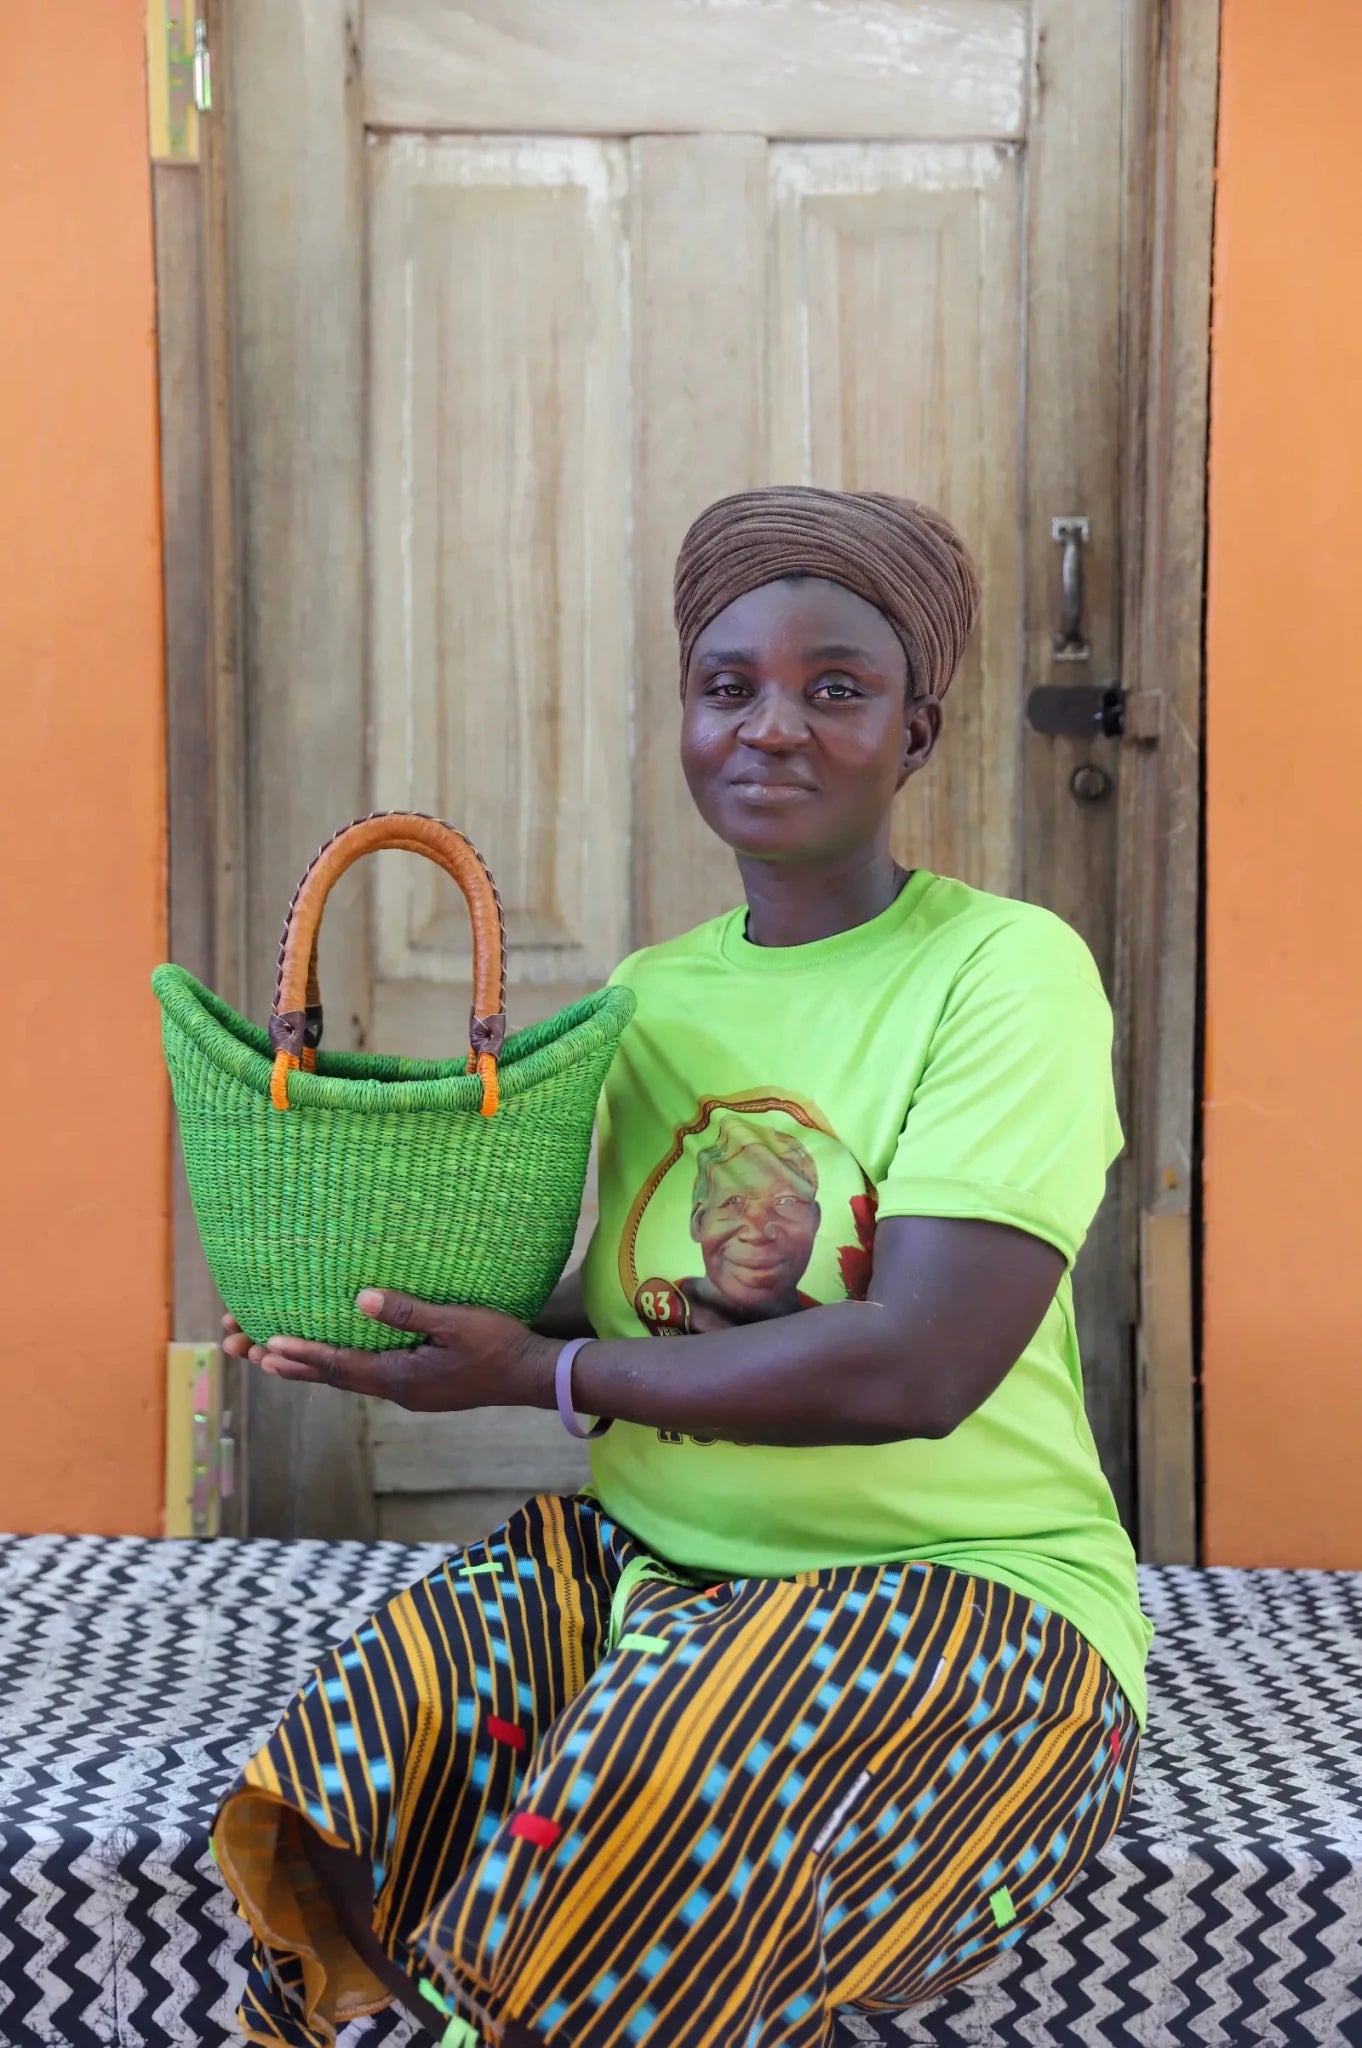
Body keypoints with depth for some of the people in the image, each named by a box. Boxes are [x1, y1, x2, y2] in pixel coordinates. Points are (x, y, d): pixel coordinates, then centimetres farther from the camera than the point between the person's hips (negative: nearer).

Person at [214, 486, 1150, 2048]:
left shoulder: (1008, 969, -10)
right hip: (657, 1551, 5)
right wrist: (365, 1301, -8)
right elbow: (595, 1315, 10)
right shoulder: (645, 997, 8)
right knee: (388, 1714, -23)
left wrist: (545, 1373, -16)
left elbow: (921, 1367, -21)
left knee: (673, 1758, -32)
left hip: (966, 1579, -4)